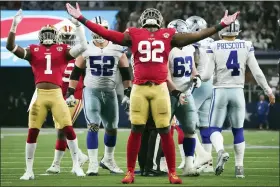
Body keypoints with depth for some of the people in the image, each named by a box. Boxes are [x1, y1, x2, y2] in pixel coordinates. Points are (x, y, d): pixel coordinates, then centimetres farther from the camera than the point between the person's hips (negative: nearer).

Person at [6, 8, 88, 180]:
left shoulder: (63, 51, 10)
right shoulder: (33, 51, 10)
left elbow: (83, 46, -1)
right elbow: (11, 47, 3)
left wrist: (78, 24, -3)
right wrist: (14, 25, -2)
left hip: (57, 95, -1)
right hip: (39, 95, 1)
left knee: (68, 129, -7)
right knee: (32, 132, 0)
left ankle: (76, 166, 7)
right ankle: (29, 170, 9)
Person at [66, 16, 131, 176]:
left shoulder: (118, 50, 1)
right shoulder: (86, 50, -1)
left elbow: (126, 73, 6)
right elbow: (76, 73, 4)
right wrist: (70, 93, -1)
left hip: (110, 92, 2)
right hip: (91, 92, -2)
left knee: (112, 127, 11)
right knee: (93, 127, -12)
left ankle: (108, 160, 30)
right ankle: (93, 164, -12)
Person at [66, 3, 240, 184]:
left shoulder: (168, 36, 9)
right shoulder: (134, 35, 7)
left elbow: (197, 36, 11)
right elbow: (105, 33, 5)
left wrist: (222, 25, 11)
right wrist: (81, 19, 2)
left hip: (160, 88, 1)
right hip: (139, 88, 0)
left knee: (165, 131, 2)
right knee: (136, 130, 0)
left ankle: (172, 172, 11)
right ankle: (130, 172, 9)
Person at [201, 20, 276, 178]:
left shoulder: (214, 47, -7)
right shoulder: (246, 46, -2)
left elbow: (207, 76, -8)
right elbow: (257, 73, -1)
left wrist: (198, 76, 15)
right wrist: (268, 91, 11)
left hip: (220, 92, -2)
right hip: (238, 92, 2)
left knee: (215, 128, 7)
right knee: (238, 130, 14)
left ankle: (221, 152, -23)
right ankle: (239, 167, 12)